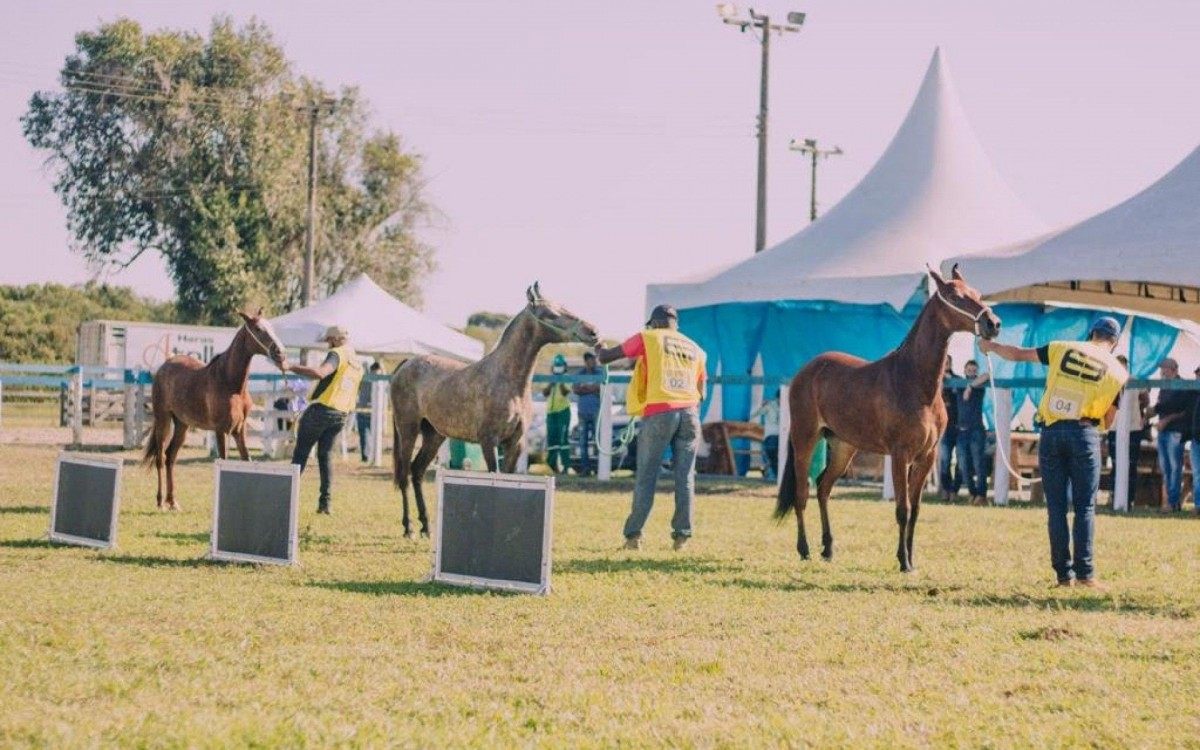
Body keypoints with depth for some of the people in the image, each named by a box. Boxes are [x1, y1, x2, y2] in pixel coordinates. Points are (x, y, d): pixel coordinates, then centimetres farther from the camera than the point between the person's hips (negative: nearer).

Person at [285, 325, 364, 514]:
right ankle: (325, 500, 1)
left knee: (301, 453, 3)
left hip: (321, 409, -7)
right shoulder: (358, 365, 16)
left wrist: (292, 367, -26)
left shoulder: (337, 354, -9)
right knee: (325, 455, 11)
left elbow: (320, 373, -28)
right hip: (340, 415, 7)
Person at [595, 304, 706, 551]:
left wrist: (598, 349, 33)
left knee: (646, 475, 1)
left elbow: (606, 358, 11)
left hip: (659, 413, -3)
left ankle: (633, 534, -3)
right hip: (689, 413, 3)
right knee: (685, 475, 6)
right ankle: (682, 534, 3)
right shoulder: (696, 349, 18)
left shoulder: (647, 338, 7)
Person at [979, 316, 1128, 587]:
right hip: (1085, 433, -1)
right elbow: (1108, 420, 7)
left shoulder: (1063, 349, 7)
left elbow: (1018, 354, 12)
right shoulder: (1118, 371, 6)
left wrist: (991, 346, 29)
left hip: (1051, 431, 2)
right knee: (1085, 507, 4)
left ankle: (1063, 573, 5)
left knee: (1056, 506, 6)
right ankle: (1084, 572, -4)